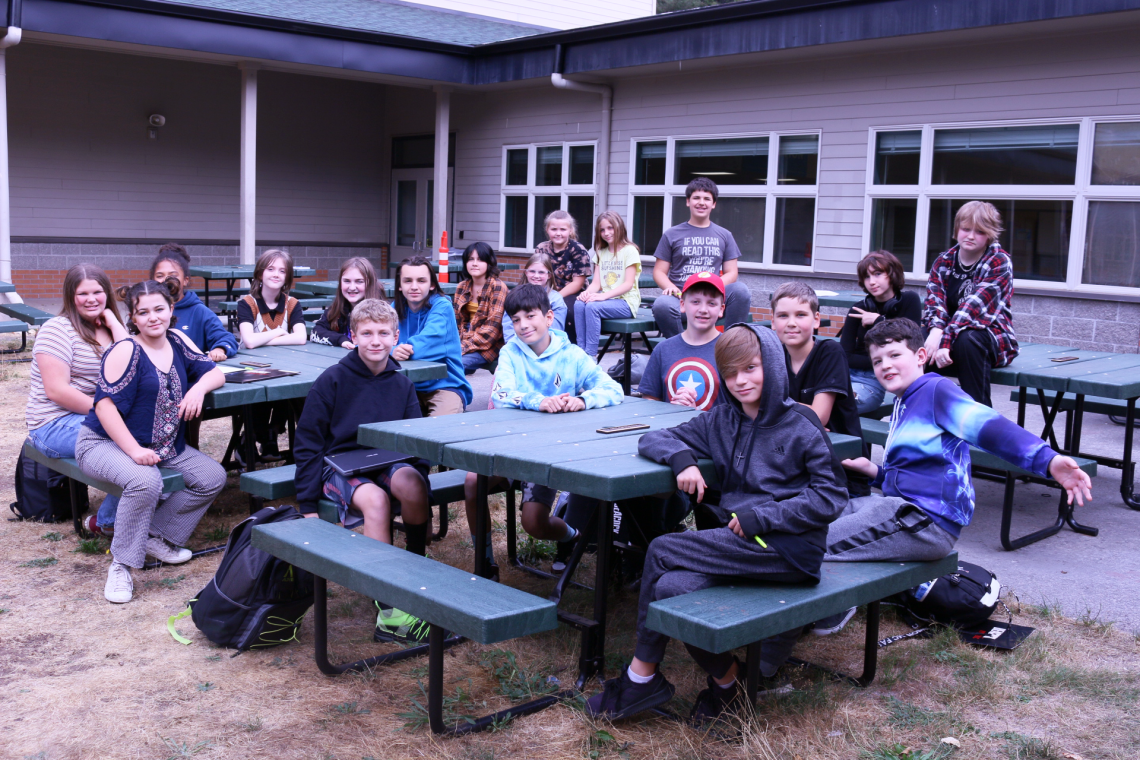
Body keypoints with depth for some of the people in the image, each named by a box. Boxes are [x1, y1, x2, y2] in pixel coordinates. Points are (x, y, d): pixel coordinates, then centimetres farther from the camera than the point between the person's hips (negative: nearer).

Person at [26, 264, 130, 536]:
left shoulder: (108, 328, 14)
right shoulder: (58, 329, -6)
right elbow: (56, 390, -15)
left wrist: (114, 323, -3)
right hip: (56, 426, -7)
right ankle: (106, 521, -10)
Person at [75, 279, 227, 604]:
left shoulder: (177, 342, 5)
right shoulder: (126, 350, -15)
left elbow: (216, 372, 10)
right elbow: (105, 405, -21)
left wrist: (199, 388, -15)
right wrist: (135, 451, -29)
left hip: (164, 446, 7)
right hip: (105, 442, -7)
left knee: (213, 477, -6)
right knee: (146, 481, -36)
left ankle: (156, 536, 6)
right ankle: (121, 564, -20)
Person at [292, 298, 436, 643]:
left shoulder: (402, 385, 9)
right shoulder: (332, 380, -2)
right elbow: (308, 444, 0)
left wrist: (418, 478, -4)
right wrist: (308, 505, -5)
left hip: (387, 463, 3)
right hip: (340, 467, -3)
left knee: (410, 484, -33)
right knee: (375, 498, -35)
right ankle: (387, 613, -35)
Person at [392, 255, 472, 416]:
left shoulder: (442, 307, -9)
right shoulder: (397, 309, 6)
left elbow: (431, 340, -26)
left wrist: (404, 350, -45)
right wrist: (392, 351, -31)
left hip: (444, 385, -5)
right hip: (408, 387, 5)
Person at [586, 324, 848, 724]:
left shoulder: (800, 426, -1)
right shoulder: (721, 421, 15)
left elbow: (831, 496, -5)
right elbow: (652, 439, 17)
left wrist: (762, 515, -14)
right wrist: (681, 457, -7)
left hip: (787, 548, -5)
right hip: (740, 545, 5)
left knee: (663, 551, -18)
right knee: (671, 587, -24)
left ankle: (642, 674, -2)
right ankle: (724, 678, -1)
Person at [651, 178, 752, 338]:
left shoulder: (724, 235, 19)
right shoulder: (672, 234, 15)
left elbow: (731, 273, 11)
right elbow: (659, 271, 10)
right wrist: (670, 287, -14)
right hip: (681, 295, -1)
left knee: (740, 290, -30)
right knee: (662, 305, -37)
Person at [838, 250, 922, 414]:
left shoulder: (909, 301, 2)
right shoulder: (859, 310, 7)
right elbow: (845, 356, -1)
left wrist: (878, 321, -7)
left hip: (876, 381, -3)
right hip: (849, 373, 3)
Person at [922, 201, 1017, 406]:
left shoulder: (999, 262, -10)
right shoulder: (943, 261, 5)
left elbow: (975, 305, -24)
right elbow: (934, 301, -9)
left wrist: (945, 340, -36)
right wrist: (936, 330, -31)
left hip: (993, 339, -4)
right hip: (952, 336, 4)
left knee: (966, 340, -37)